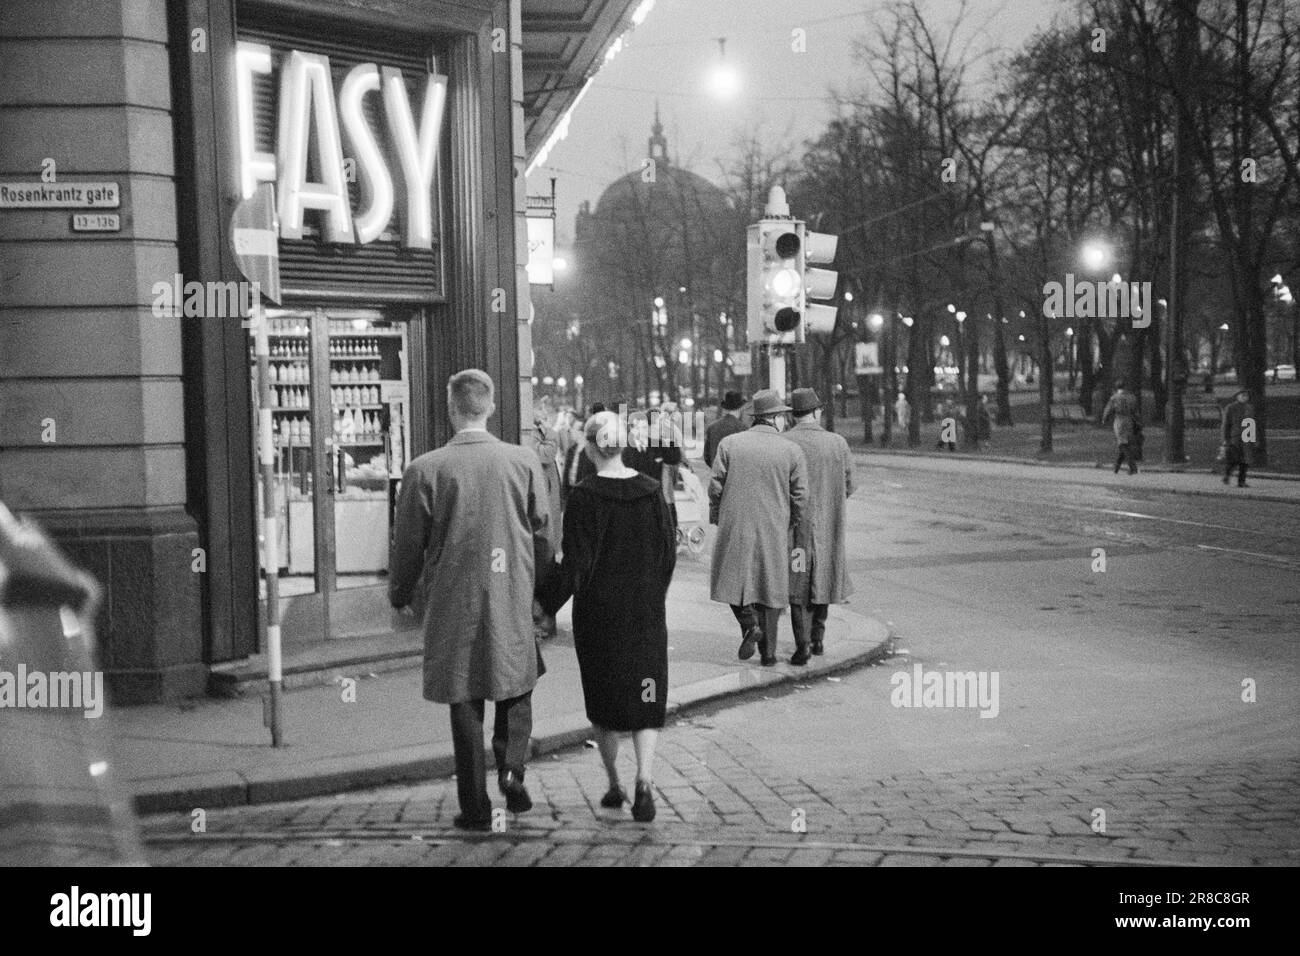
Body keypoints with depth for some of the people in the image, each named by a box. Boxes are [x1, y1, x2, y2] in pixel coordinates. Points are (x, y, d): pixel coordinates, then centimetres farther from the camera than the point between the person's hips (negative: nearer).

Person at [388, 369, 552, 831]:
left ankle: (476, 807, 11)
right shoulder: (524, 462, -3)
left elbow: (408, 544, -2)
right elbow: (542, 534, 3)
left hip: (453, 605, -1)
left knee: (466, 704, 8)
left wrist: (399, 595, 15)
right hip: (514, 603, 1)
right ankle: (511, 765, 1)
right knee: (516, 686, 21)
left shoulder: (425, 470, -9)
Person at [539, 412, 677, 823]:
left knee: (603, 700, 13)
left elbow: (576, 564, -15)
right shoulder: (651, 491, -1)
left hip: (598, 614, -2)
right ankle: (644, 780, -13)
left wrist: (546, 605, -6)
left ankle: (614, 785, 20)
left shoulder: (585, 497, -13)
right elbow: (668, 554, 5)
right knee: (645, 698, 6)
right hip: (647, 614, 3)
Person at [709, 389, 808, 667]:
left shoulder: (729, 444, -4)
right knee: (771, 585, 11)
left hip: (735, 527, 0)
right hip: (775, 530, 1)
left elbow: (716, 486, -3)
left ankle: (750, 623, -10)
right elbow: (800, 495, -4)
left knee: (734, 578, 15)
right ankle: (768, 650, 12)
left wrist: (715, 518, 11)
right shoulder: (792, 451, -4)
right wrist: (794, 524, 11)